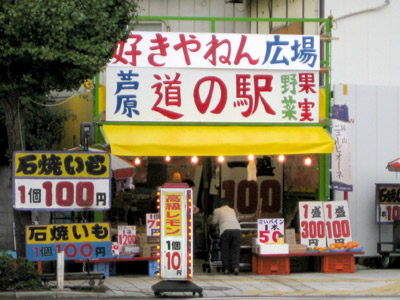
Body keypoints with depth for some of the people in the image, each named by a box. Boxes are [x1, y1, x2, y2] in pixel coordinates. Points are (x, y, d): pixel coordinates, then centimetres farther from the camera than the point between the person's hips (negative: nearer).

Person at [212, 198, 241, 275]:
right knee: (235, 249, 6)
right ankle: (235, 266, -12)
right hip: (237, 228, 3)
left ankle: (226, 268, 5)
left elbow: (214, 222, 31)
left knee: (225, 250, 9)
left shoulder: (217, 211, 22)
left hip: (225, 229, -2)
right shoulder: (232, 210, 32)